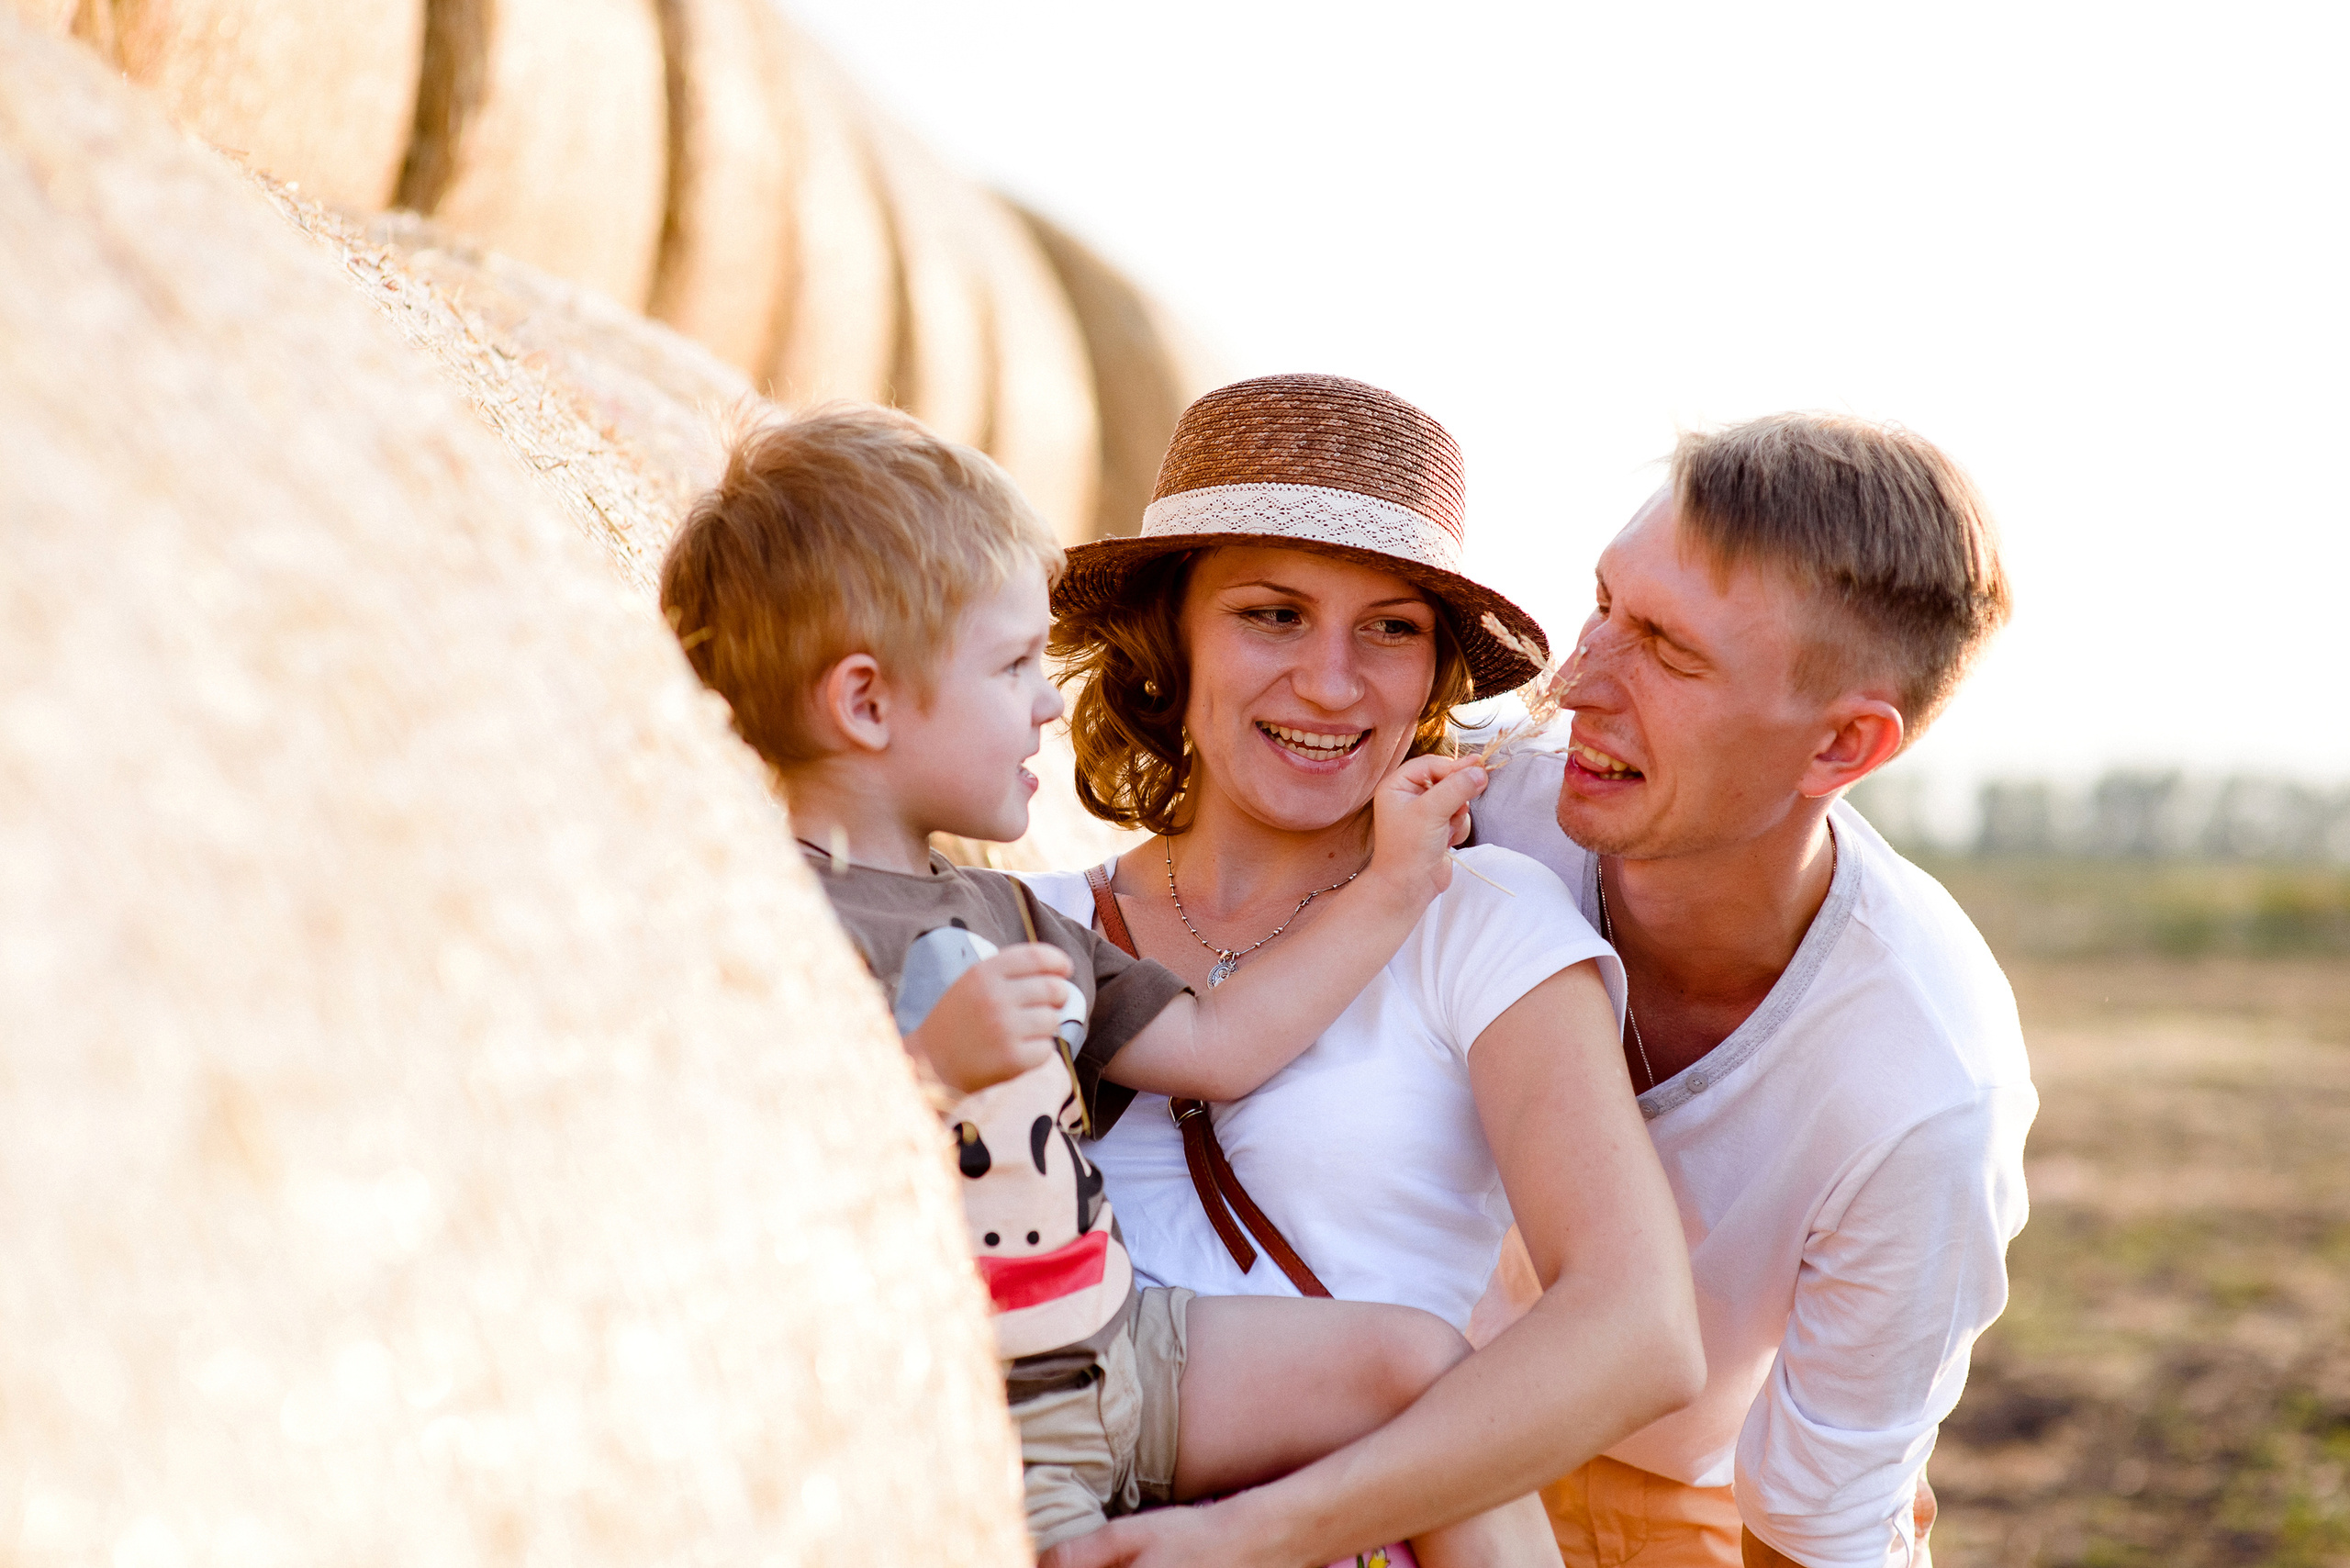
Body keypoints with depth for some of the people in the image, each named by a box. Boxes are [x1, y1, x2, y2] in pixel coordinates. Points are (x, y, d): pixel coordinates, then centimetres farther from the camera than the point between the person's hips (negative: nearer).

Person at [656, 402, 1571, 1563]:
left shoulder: (1002, 918, 15)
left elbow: (1213, 1047, 19)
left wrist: (1392, 886, 20)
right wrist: (933, 1064, -34)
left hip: (1115, 1349, 9)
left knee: (1415, 1357, 5)